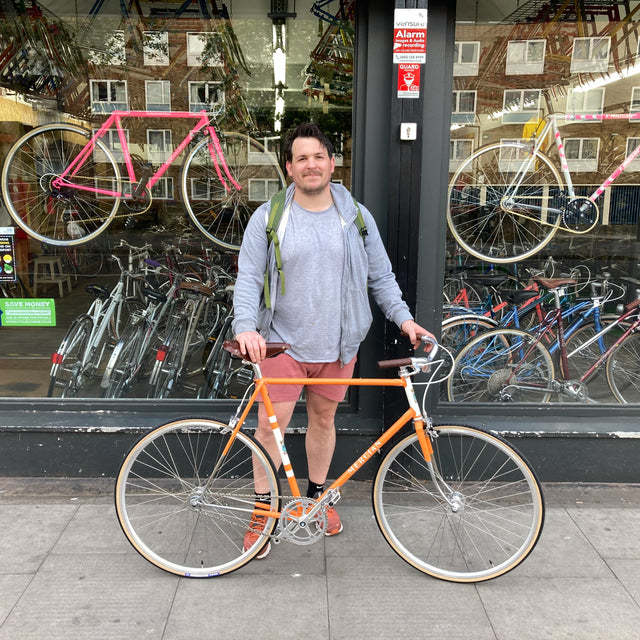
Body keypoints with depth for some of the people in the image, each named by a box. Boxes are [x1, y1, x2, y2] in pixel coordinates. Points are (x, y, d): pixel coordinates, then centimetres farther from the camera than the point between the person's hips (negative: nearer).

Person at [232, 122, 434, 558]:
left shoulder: (357, 217, 3)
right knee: (270, 425, 0)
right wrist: (245, 326, -22)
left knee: (323, 419, 16)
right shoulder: (268, 218, -3)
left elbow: (381, 276, 9)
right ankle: (262, 509, 20)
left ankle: (318, 494, 37)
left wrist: (403, 316, -1)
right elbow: (248, 278, -7)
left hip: (337, 345, 2)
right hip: (282, 343, -2)